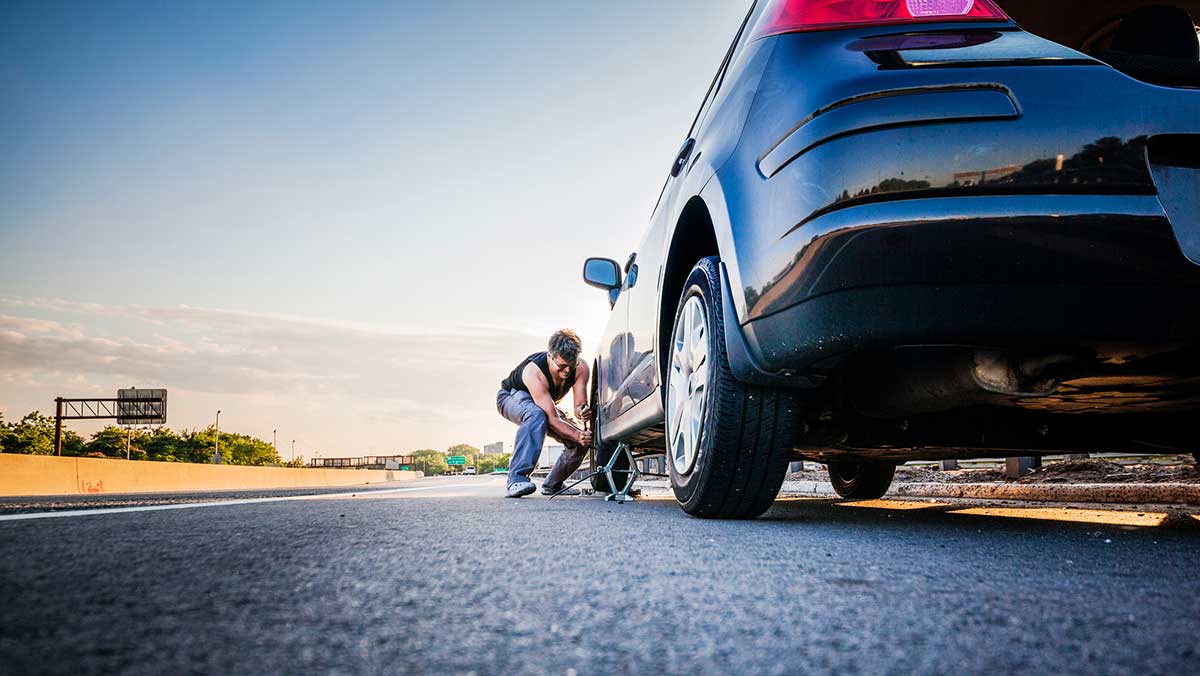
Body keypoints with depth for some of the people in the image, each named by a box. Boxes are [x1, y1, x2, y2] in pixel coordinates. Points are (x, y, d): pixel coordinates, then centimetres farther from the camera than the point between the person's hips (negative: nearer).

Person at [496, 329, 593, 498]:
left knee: (580, 443, -7)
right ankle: (517, 480, -44)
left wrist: (582, 411, -46)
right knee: (537, 416, -40)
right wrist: (577, 436, -55)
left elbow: (580, 406, -23)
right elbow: (552, 419, -43)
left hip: (546, 404, 6)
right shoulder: (534, 372, -41)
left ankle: (552, 485, 16)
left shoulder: (581, 368, -26)